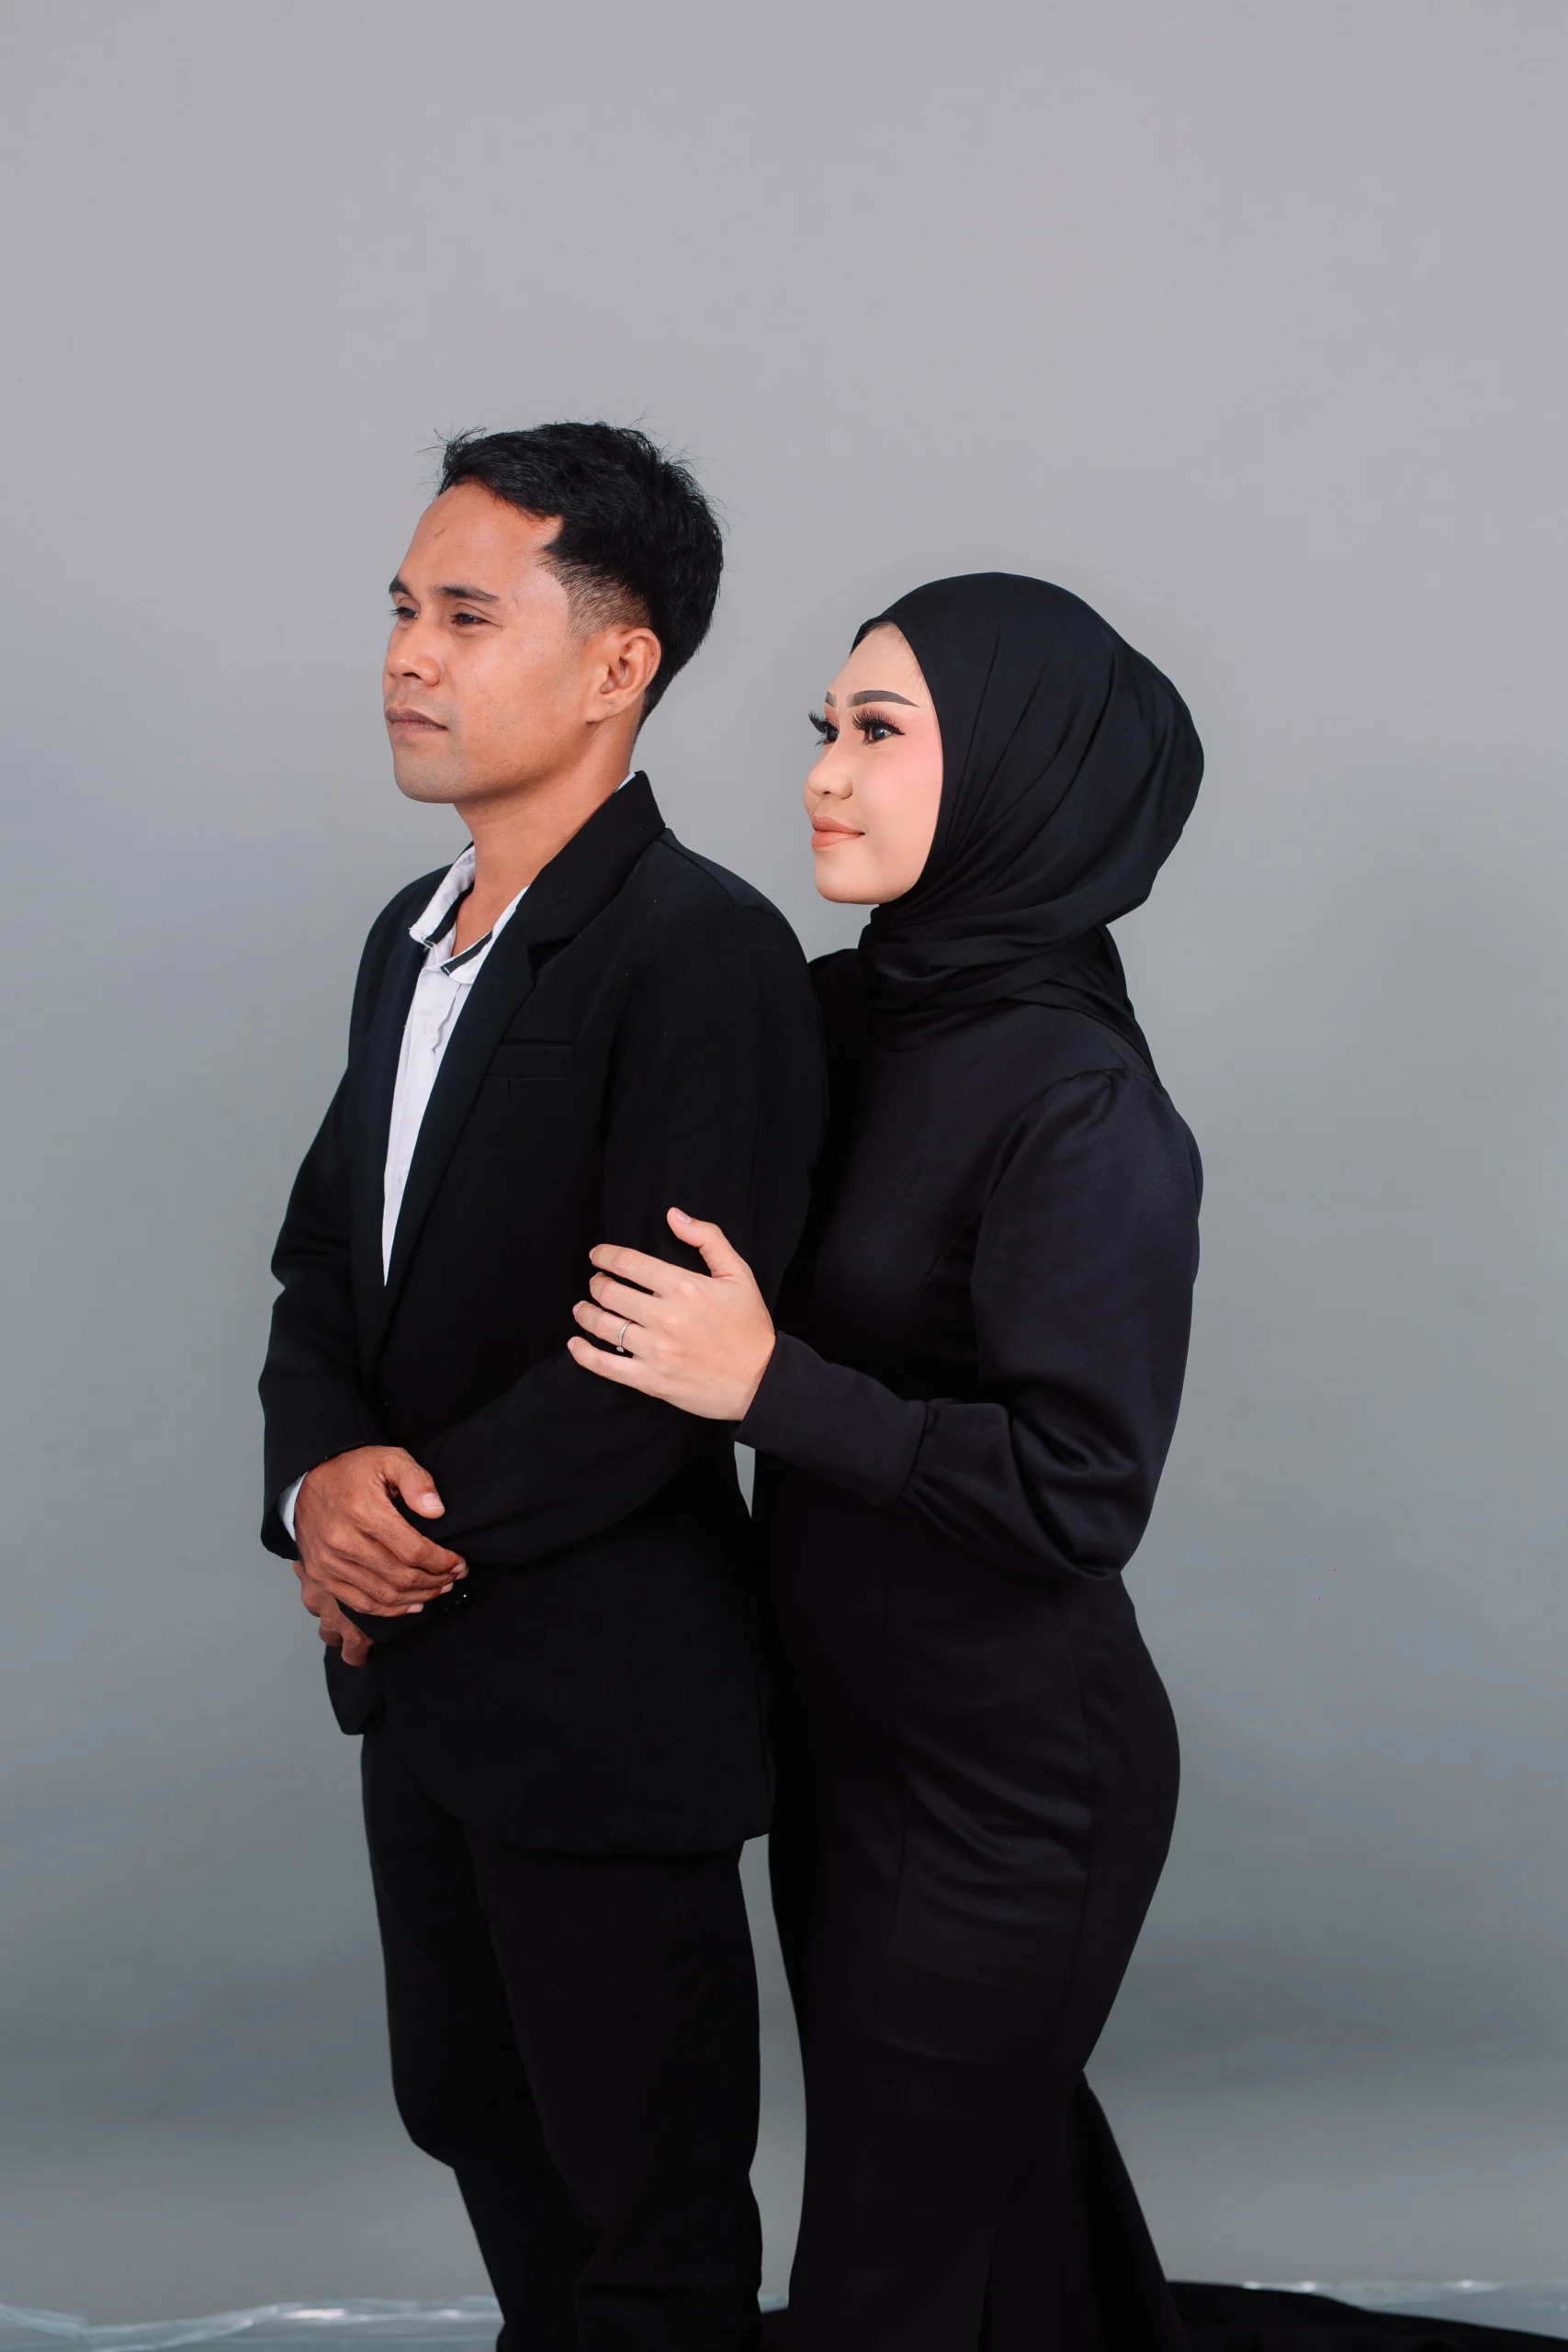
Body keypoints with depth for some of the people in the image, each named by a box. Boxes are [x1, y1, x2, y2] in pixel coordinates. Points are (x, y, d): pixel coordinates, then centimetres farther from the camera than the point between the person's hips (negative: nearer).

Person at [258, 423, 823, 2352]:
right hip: (422, 1670, 9)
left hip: (608, 1691, -8)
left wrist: (425, 1524, -16)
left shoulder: (705, 952, -19)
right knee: (467, 2109, 25)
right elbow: (323, 1257, 9)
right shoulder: (411, 941, 9)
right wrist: (319, 1477, -11)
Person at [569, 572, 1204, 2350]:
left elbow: (1080, 1497, -26)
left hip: (1000, 1777, -7)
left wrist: (771, 1388, -26)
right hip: (845, 1717, 7)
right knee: (989, 2143, 27)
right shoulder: (851, 1015, -2)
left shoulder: (1083, 1115, -24)